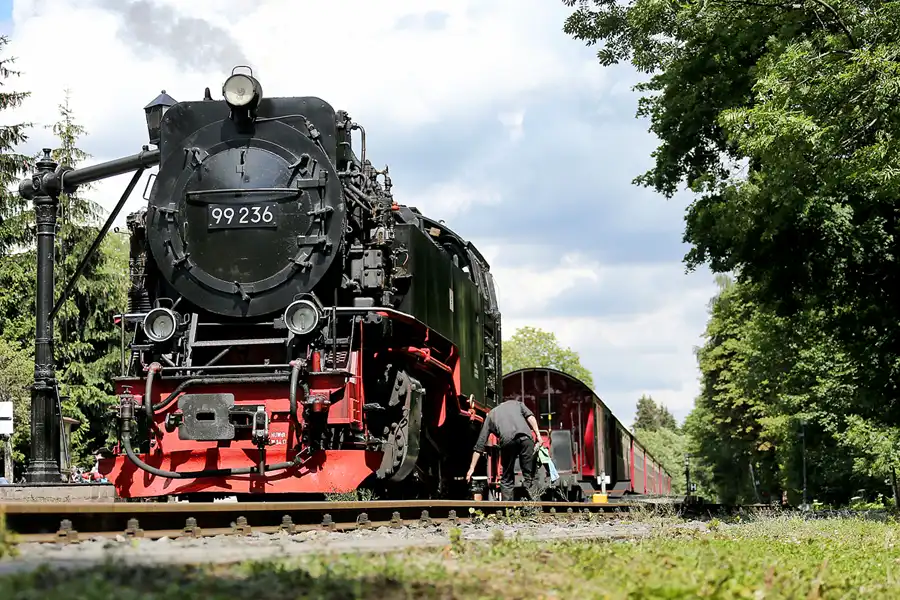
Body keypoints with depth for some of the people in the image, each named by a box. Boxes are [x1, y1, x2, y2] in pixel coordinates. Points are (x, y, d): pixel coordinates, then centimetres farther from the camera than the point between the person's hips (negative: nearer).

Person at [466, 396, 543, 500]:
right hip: (525, 437, 0)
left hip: (507, 441, 0)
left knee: (507, 480, 12)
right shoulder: (516, 403, 35)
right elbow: (529, 416, 12)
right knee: (529, 476, 5)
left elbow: (480, 445, 29)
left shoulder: (490, 415, 32)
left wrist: (472, 468, 30)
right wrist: (537, 434, 6)